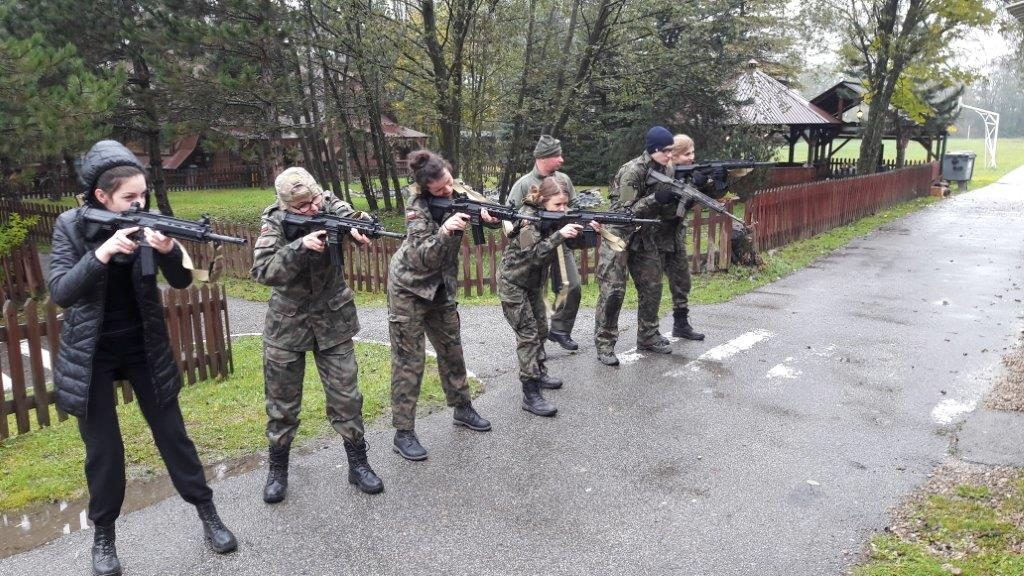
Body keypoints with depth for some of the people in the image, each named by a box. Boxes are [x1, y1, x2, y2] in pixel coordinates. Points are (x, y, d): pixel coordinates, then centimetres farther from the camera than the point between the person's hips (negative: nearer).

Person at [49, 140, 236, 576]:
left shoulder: (145, 222, -6)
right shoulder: (71, 226, -10)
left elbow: (182, 282, -10)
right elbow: (59, 292, -19)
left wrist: (168, 250, -30)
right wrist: (102, 253, -33)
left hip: (144, 347, 2)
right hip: (91, 354, -1)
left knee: (172, 433, 8)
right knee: (103, 448, 6)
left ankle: (207, 513, 21)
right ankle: (103, 535, 26)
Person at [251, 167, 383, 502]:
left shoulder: (330, 206, -8)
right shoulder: (275, 223, -13)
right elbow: (262, 272, -23)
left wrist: (355, 229, -46)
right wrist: (300, 247, -36)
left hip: (333, 321, 1)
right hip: (286, 324, -1)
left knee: (345, 396, 5)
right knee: (282, 401, 10)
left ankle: (358, 464, 20)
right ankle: (277, 469, 29)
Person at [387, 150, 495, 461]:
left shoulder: (460, 193, -6)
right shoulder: (418, 207, -23)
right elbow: (423, 259, -29)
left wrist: (487, 215, -33)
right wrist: (445, 231, -45)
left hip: (441, 286, 6)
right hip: (408, 288, -6)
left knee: (452, 349, 16)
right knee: (409, 360, -3)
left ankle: (462, 409, 32)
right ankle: (403, 433, 4)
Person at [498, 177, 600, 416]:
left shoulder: (553, 216, -2)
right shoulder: (527, 218, -24)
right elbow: (534, 254, -33)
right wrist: (559, 235, -41)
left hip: (534, 282, 8)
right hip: (513, 283, -8)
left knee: (541, 328, 16)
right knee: (528, 335, -10)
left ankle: (539, 372, 35)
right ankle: (530, 395, -8)